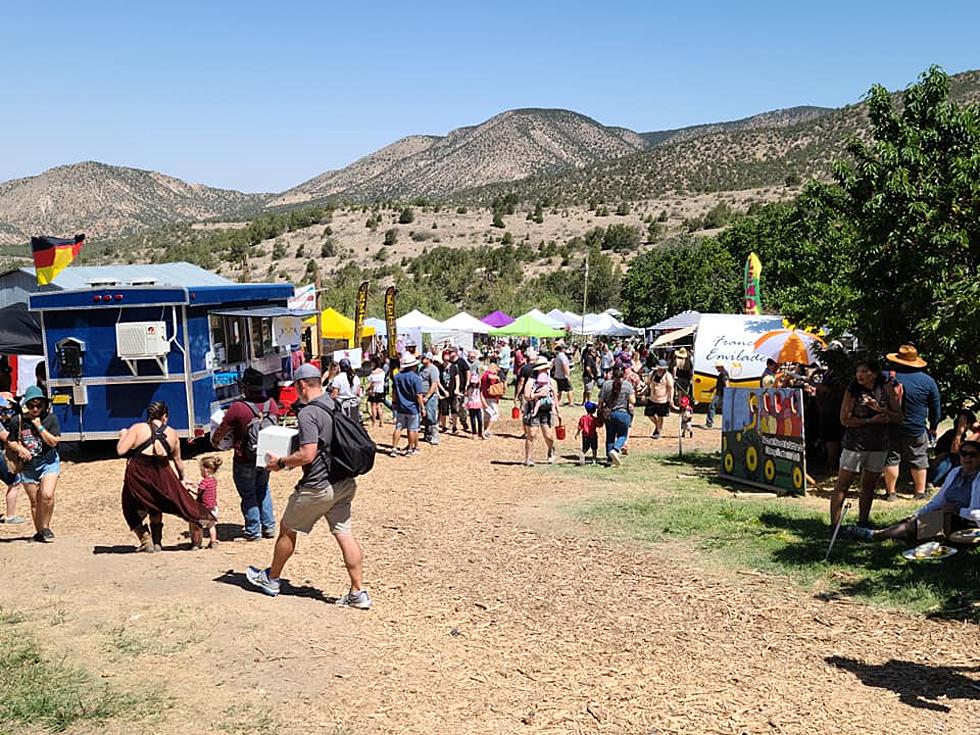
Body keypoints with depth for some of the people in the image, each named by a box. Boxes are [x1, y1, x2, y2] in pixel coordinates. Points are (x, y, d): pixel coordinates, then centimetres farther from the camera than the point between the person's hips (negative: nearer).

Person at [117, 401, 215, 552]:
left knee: (133, 510, 16)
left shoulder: (137, 428, -5)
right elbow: (177, 460, 15)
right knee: (156, 506, 26)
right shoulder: (171, 434, 6)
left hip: (138, 475, -3)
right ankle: (157, 542, 28)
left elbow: (121, 451, -11)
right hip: (161, 475, 3)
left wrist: (123, 435, 9)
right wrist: (182, 478, 31)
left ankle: (146, 541, 7)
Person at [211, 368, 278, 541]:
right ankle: (269, 527, 24)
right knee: (263, 489, 23)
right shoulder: (272, 405, -7)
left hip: (245, 461, -5)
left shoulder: (238, 408, -22)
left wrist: (215, 441, 11)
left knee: (248, 495, 10)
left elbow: (221, 430, -10)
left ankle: (253, 531, 17)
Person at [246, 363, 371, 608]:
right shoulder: (337, 407, 7)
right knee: (344, 534, 9)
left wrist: (280, 463, -8)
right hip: (345, 483, 7)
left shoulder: (308, 413, -18)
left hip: (318, 487, -7)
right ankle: (358, 593, 8)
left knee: (287, 529, 14)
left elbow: (307, 455, -24)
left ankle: (271, 579, 32)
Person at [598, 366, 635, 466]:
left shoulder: (606, 384, -3)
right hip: (623, 414, -2)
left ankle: (610, 459, 17)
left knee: (610, 436, 14)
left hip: (609, 414, 2)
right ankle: (615, 450, -15)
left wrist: (601, 410, 13)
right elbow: (633, 401, -8)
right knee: (622, 435, 12)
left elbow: (601, 401, -2)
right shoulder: (628, 385, -7)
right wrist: (633, 393, 10)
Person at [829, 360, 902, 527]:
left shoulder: (886, 389, 0)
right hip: (855, 444, -3)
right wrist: (871, 421, -19)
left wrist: (880, 409, -16)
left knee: (869, 486, 13)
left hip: (879, 445, 3)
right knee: (842, 485, -4)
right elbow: (845, 419, -12)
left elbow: (898, 417, 1)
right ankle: (834, 525, -1)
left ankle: (862, 523, 25)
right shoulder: (852, 391, -8)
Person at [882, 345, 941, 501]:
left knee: (891, 459, 7)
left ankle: (890, 492, 10)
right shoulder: (928, 381, -2)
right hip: (917, 430, 1)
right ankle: (920, 492, 18)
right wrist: (933, 427, 17)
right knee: (919, 461, 12)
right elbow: (936, 408, 6)